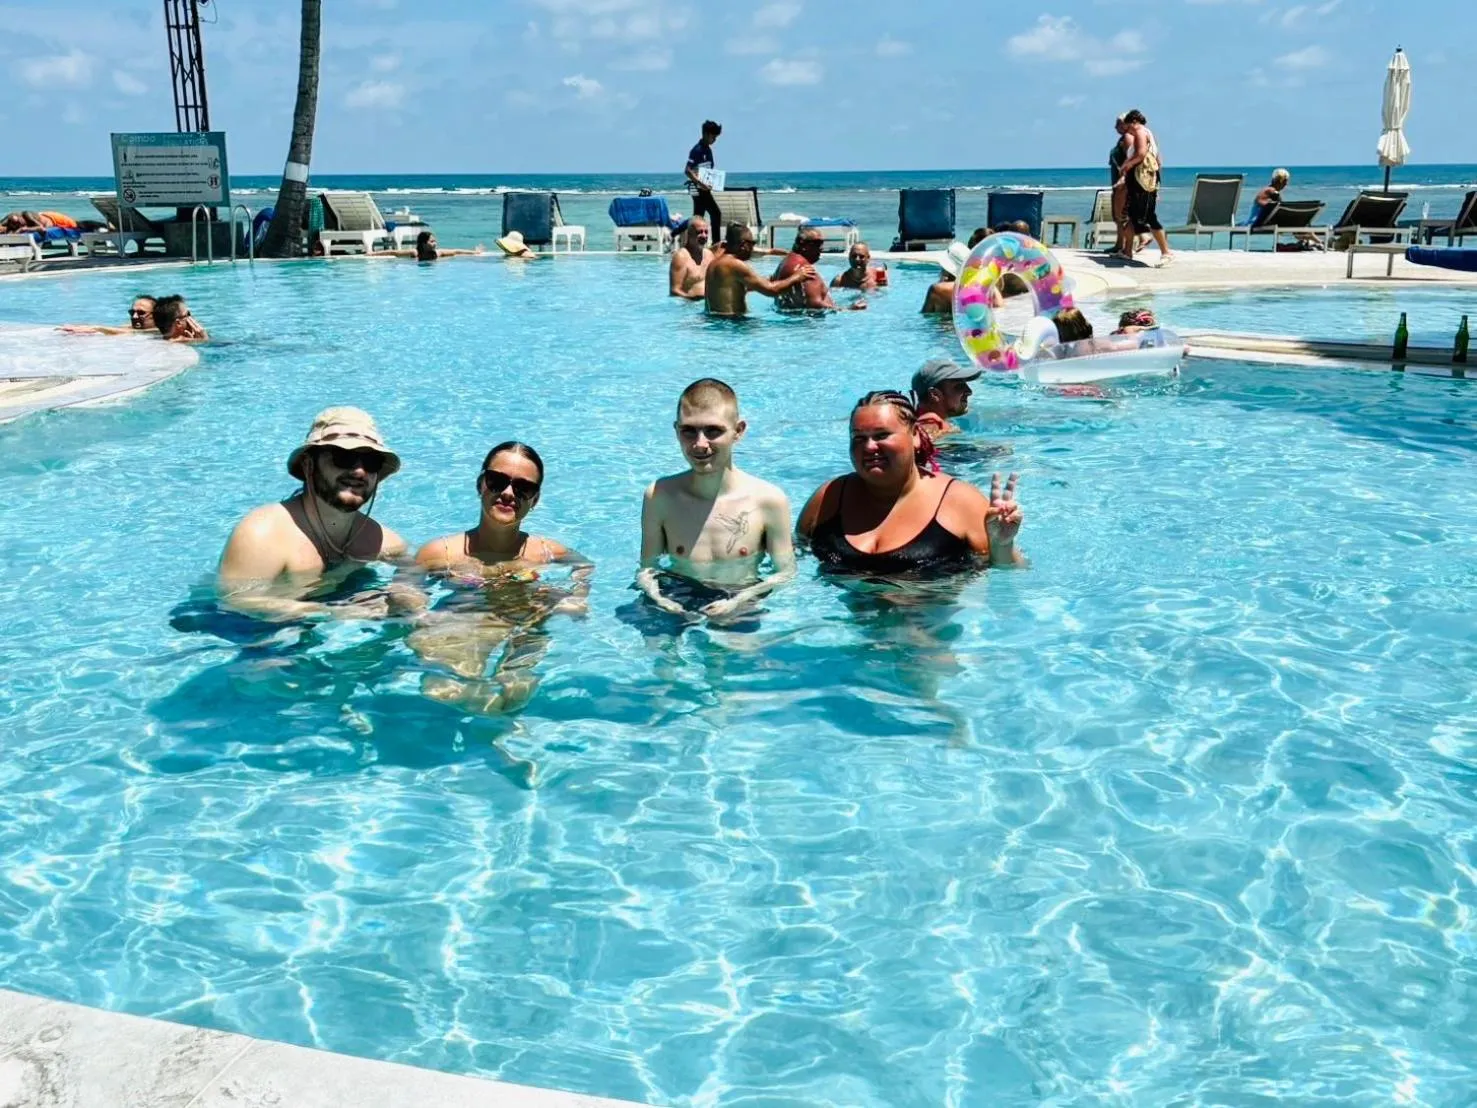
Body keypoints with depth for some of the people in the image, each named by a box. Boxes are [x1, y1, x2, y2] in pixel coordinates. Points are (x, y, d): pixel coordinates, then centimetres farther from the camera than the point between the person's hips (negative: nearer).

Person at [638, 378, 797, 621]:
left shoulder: (768, 500, -8)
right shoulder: (659, 495, -3)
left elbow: (785, 572, 0)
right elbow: (647, 567, 5)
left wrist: (739, 601, -15)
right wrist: (656, 596, -16)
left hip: (742, 612, -1)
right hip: (675, 608, 1)